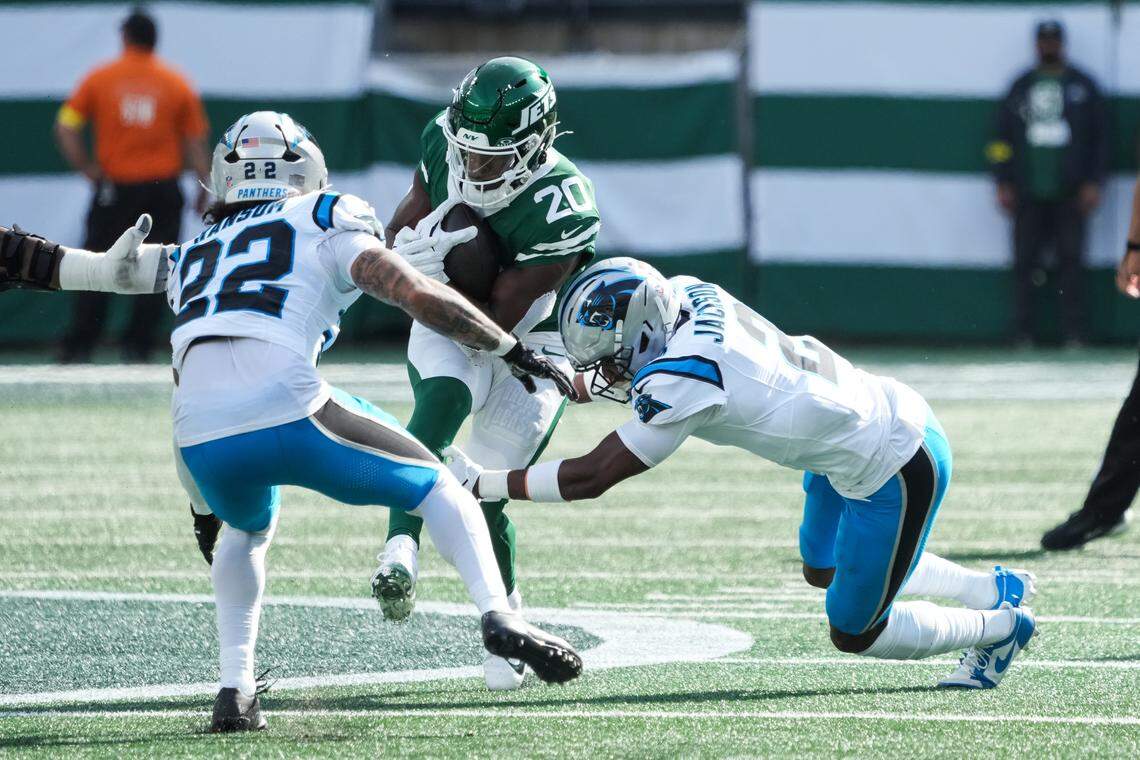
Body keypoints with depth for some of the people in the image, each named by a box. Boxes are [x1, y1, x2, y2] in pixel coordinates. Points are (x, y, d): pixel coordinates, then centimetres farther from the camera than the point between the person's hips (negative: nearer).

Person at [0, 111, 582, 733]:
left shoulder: (189, 259, 32)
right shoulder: (326, 224, 16)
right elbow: (417, 295, 5)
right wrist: (514, 351, 12)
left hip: (201, 446, 4)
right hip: (287, 412, -4)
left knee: (247, 531, 35)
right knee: (436, 488, 16)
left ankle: (234, 690, 20)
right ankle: (498, 616, -5)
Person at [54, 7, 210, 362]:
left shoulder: (99, 79, 2)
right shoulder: (177, 84, 3)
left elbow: (65, 127, -3)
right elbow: (195, 142, 2)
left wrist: (85, 167, 0)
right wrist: (205, 187, 7)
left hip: (114, 189, 0)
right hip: (163, 192, 0)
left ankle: (78, 347, -1)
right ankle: (138, 348, 0)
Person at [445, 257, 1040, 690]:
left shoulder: (683, 382, -32)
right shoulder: (690, 297, -9)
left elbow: (589, 478, -26)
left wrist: (482, 483, -20)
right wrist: (572, 382, 3)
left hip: (895, 470, -9)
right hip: (890, 412, 9)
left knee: (856, 633, 7)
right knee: (823, 570, 29)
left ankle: (999, 626, 25)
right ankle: (995, 589, 36)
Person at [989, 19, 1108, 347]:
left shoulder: (1083, 86, 9)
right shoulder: (1021, 87, 13)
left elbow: (1100, 136, 7)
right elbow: (1002, 138, 14)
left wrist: (1093, 183, -1)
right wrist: (1004, 184, 5)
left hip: (1069, 195, -1)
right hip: (1028, 194, 1)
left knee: (1071, 262, -3)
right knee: (1024, 263, -2)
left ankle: (1073, 332, -1)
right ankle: (1022, 334, 1)